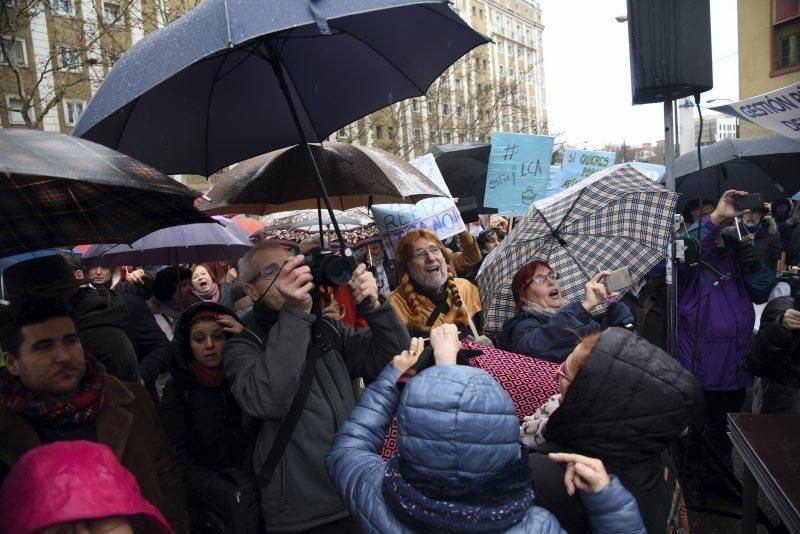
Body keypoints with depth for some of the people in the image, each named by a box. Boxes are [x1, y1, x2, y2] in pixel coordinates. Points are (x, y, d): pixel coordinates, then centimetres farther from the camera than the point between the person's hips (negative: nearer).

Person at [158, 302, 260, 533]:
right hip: (204, 494, -2)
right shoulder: (177, 387, 2)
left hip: (252, 481, 3)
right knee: (239, 500, -28)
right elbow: (177, 453, -4)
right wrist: (215, 489, -17)